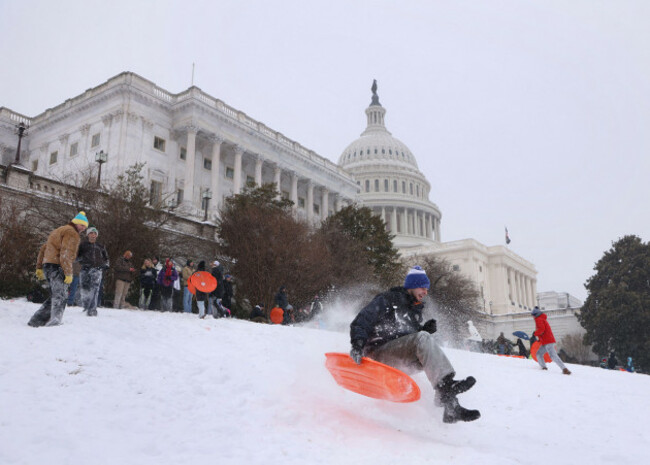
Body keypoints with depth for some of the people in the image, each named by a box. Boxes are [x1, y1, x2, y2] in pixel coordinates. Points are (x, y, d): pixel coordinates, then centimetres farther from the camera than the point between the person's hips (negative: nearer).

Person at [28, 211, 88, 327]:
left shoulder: (58, 231, 28)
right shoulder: (71, 232, -5)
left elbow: (43, 249, 27)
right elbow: (66, 254, -17)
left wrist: (39, 267, 25)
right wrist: (68, 273, -18)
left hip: (47, 266, 9)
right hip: (57, 267, -9)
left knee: (55, 296, 14)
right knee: (60, 296, -13)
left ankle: (36, 320, 15)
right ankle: (55, 321, -23)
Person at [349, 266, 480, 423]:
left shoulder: (415, 310, 23)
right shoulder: (387, 300, -1)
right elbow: (361, 322, -9)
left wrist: (425, 329, 4)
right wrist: (358, 344, -26)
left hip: (400, 360, 8)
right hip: (379, 353, -8)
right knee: (423, 339, -27)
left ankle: (451, 409, -19)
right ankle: (445, 386, -38)